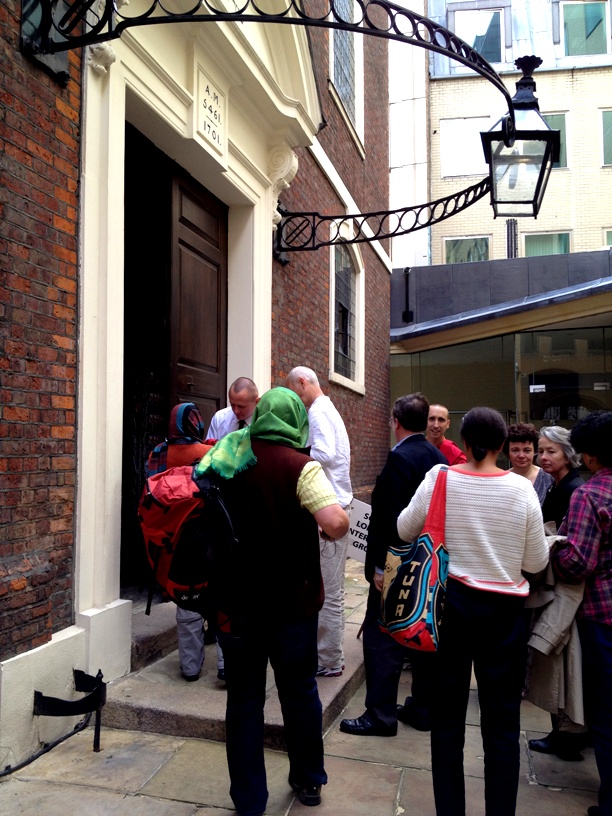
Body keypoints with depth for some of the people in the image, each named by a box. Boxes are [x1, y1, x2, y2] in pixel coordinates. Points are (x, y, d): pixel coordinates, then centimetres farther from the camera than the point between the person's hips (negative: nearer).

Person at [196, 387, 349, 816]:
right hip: (292, 600, -2)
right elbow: (336, 524, -27)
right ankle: (308, 780, 35)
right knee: (300, 691, 17)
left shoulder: (224, 459, -1)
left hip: (236, 599, 2)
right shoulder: (300, 466, -15)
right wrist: (338, 512, -6)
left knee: (244, 699, 13)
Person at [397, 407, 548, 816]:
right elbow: (537, 562, -3)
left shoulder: (439, 478, -9)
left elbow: (405, 530, 5)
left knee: (447, 718, 15)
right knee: (502, 724, 12)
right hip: (503, 611, -1)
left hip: (450, 603, 1)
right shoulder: (521, 488, -10)